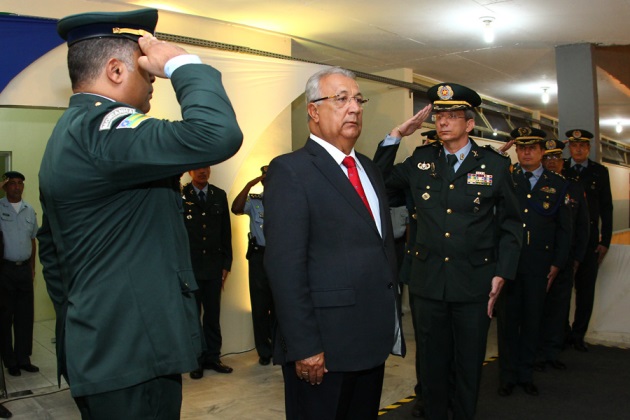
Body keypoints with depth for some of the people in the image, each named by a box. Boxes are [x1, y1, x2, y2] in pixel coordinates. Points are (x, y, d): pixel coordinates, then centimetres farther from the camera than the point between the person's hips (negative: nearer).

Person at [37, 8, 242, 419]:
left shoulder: (69, 132, 14)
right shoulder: (100, 128, -19)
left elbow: (52, 251, 21)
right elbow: (216, 134, -34)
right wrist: (182, 63, -16)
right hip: (134, 352, -10)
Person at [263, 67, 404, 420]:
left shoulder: (369, 168, 14)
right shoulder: (290, 170, -11)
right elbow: (285, 266, -17)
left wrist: (391, 322, 13)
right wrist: (304, 347, -20)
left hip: (373, 341, 7)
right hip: (323, 349, -7)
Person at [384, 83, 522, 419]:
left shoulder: (495, 165, 0)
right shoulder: (420, 161, 5)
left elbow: (510, 225, 4)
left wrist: (502, 273, -3)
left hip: (475, 283, -1)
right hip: (428, 282, 2)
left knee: (470, 365, 12)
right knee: (432, 364, 13)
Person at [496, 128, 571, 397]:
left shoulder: (558, 184, 7)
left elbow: (564, 228, 7)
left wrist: (557, 264, 1)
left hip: (539, 265, 1)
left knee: (532, 320, 9)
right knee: (508, 320, 5)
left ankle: (526, 374, 24)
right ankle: (508, 376, 18)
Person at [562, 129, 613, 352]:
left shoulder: (600, 172, 7)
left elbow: (606, 208, 6)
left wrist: (605, 240, 0)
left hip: (589, 238, 1)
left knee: (586, 289, 5)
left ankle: (578, 335, 16)